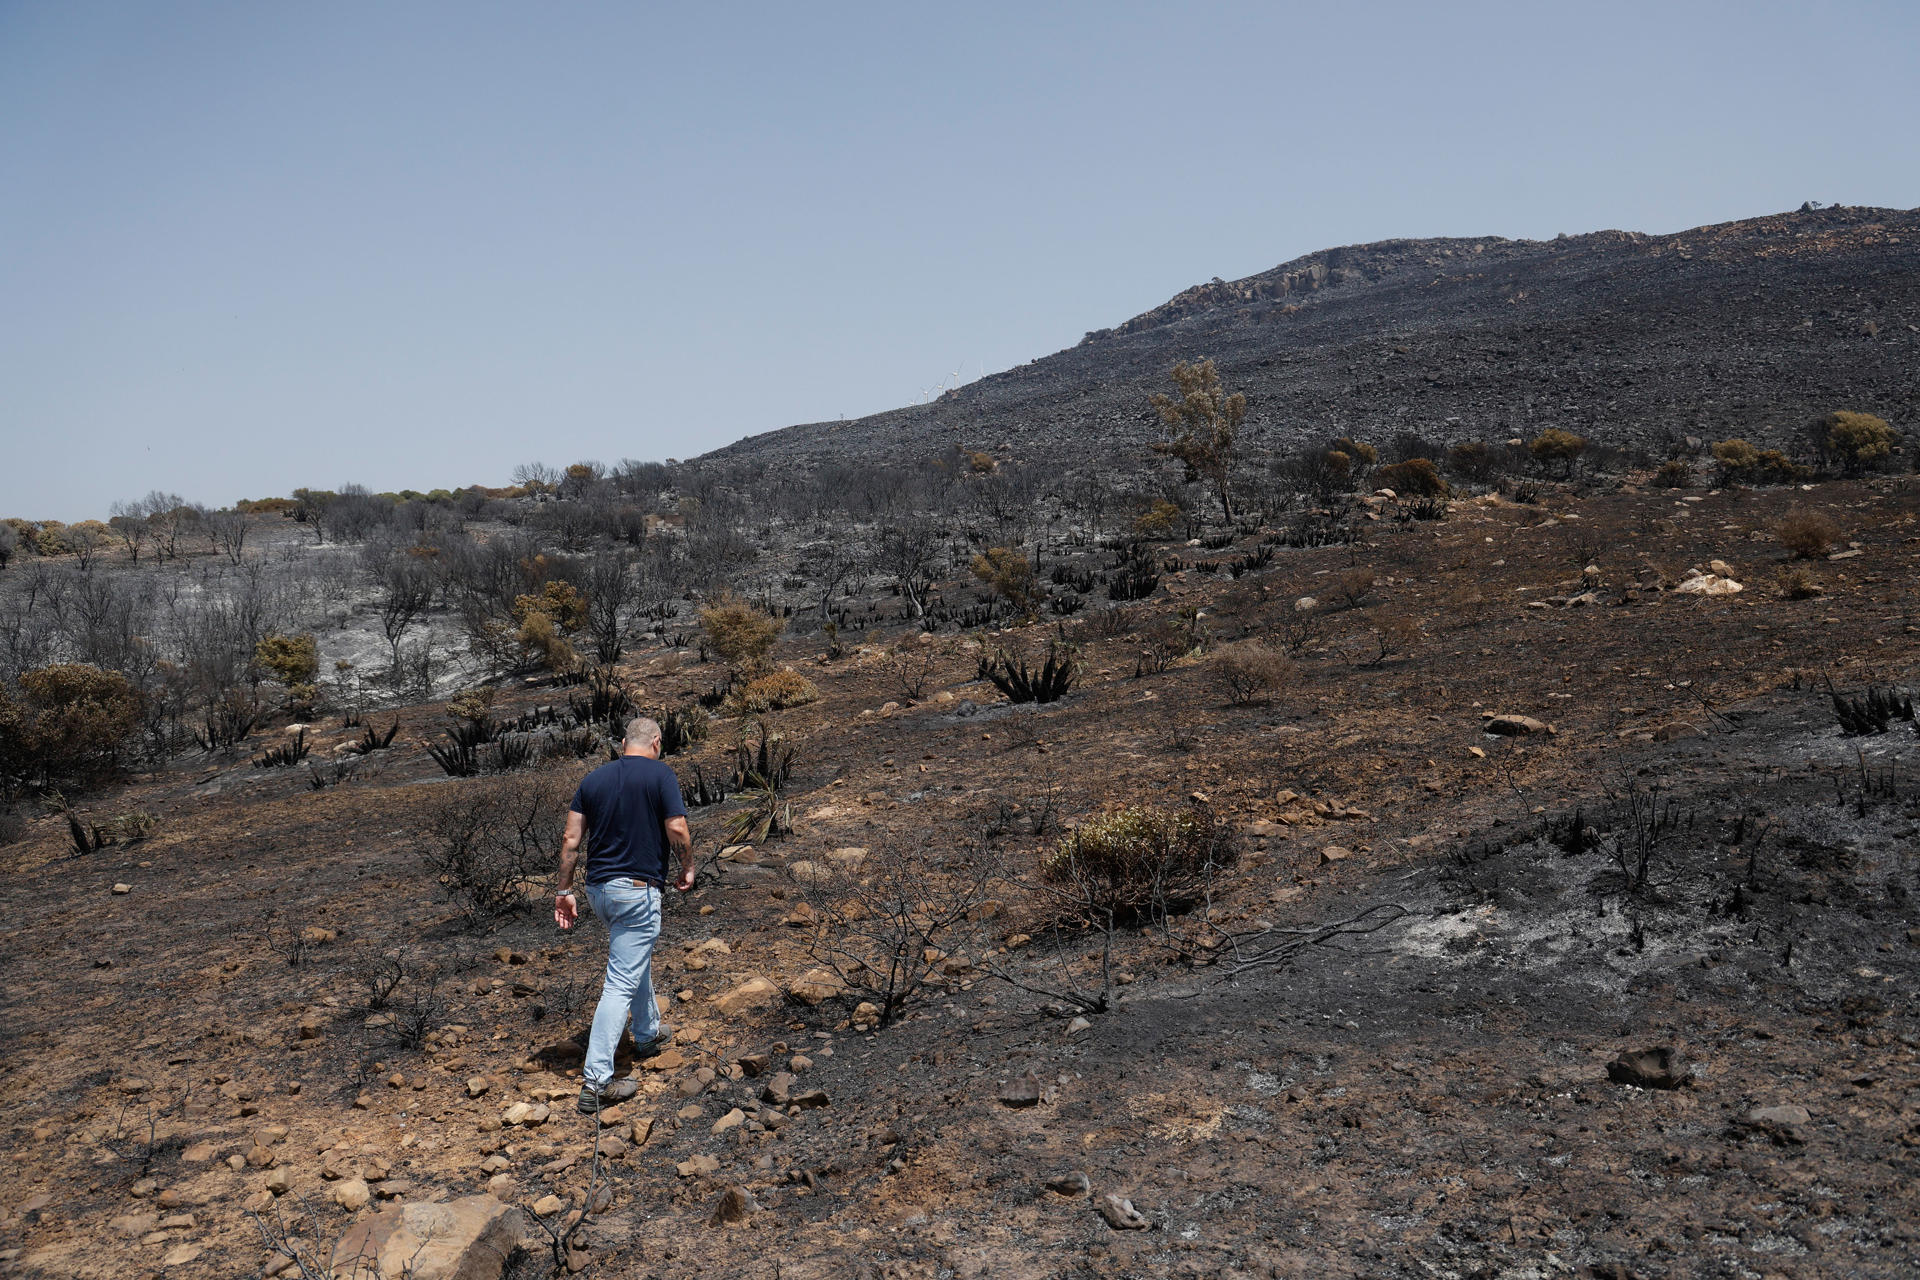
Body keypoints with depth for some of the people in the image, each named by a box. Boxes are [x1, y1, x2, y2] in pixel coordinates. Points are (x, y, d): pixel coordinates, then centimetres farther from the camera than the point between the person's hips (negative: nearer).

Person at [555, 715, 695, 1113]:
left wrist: (564, 891, 10)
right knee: (621, 983, -7)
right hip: (638, 890, -7)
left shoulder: (593, 779, 7)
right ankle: (596, 1080, -10)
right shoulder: (660, 774, -7)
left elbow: (571, 840, 5)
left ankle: (649, 1033, 46)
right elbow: (677, 829, -14)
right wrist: (687, 868, 3)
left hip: (598, 887, 7)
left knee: (636, 958, 29)